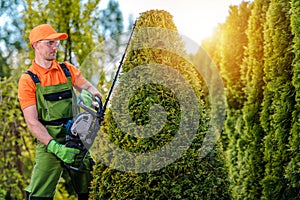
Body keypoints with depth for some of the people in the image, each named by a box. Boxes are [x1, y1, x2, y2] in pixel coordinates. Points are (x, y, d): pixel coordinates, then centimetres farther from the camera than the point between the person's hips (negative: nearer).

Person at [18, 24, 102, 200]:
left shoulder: (68, 70, 11)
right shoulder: (28, 80, -2)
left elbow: (88, 87, 3)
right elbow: (32, 123, -8)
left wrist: (91, 93, -24)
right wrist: (55, 147, -20)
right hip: (49, 142, -4)